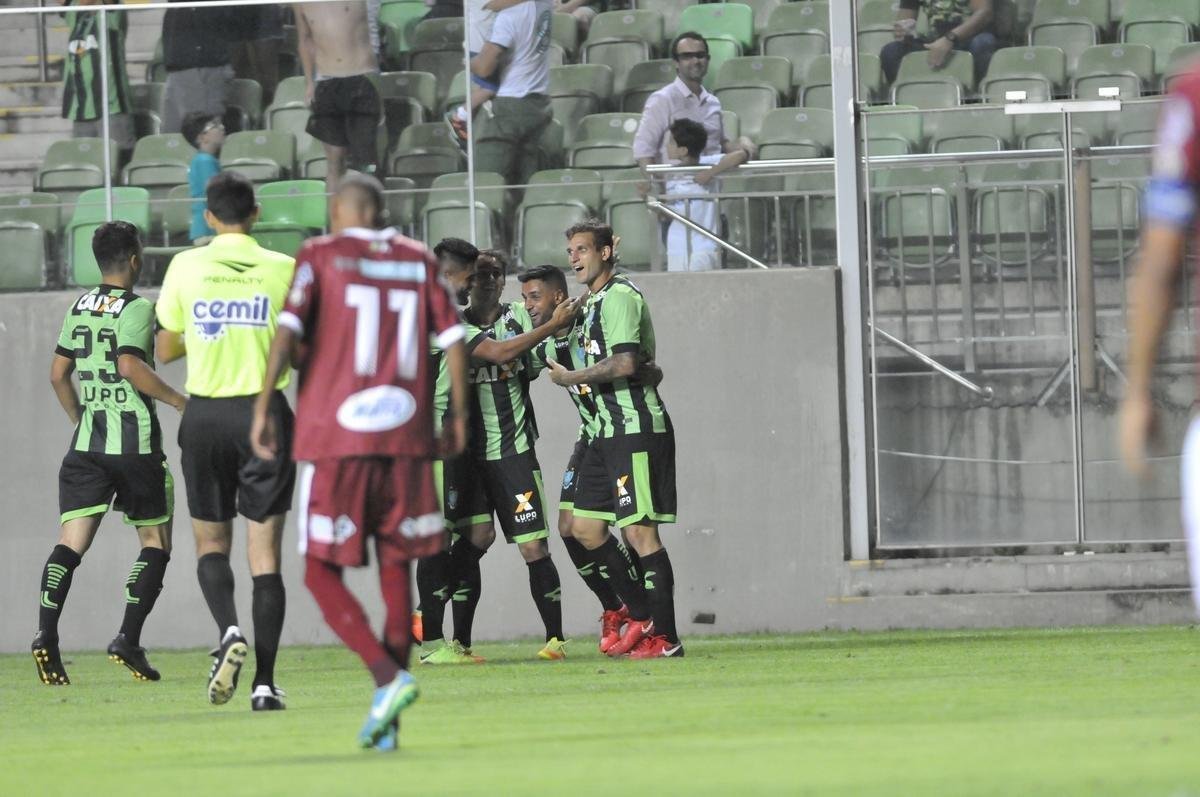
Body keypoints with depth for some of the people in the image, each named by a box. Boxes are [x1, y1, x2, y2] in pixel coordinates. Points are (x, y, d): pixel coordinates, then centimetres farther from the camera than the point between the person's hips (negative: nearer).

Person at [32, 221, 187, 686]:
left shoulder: (78, 309, 11)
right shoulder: (137, 309, -7)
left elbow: (58, 374, 14)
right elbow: (130, 364, -20)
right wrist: (176, 400, -10)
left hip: (86, 443, 5)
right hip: (135, 443, -5)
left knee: (72, 541, -3)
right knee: (156, 542, 10)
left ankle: (46, 633, -23)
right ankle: (129, 639, -3)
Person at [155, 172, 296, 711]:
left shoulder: (186, 267, -1)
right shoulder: (283, 269, -3)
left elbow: (166, 349, 7)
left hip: (206, 415, 0)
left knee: (210, 541, 15)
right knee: (265, 550, 2)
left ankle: (228, 631, -14)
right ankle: (265, 681, -4)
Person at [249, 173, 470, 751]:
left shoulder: (320, 256, 2)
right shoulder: (417, 261, 11)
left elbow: (287, 330, -10)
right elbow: (454, 340, 6)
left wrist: (263, 409, -7)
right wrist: (458, 417, 15)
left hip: (335, 436, -3)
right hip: (406, 437, 3)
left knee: (322, 574, 4)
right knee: (395, 570, 10)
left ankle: (389, 678, -18)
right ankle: (385, 719, 5)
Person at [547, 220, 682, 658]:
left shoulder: (620, 296, -12)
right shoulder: (595, 301, 19)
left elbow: (624, 363, -23)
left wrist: (570, 377, -11)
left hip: (637, 427, -10)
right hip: (611, 429, 10)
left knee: (640, 531, -10)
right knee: (585, 527, 10)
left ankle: (666, 637, -6)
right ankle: (642, 617, 18)